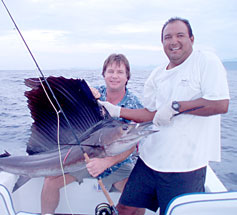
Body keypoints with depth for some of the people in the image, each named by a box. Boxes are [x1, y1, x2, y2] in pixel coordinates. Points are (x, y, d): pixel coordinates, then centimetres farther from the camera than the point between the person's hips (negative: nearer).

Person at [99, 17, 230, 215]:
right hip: (150, 159, 6)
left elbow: (221, 104, -17)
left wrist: (175, 106, -18)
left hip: (184, 166, -5)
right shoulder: (157, 76, 11)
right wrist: (117, 111, 4)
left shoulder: (206, 61, -6)